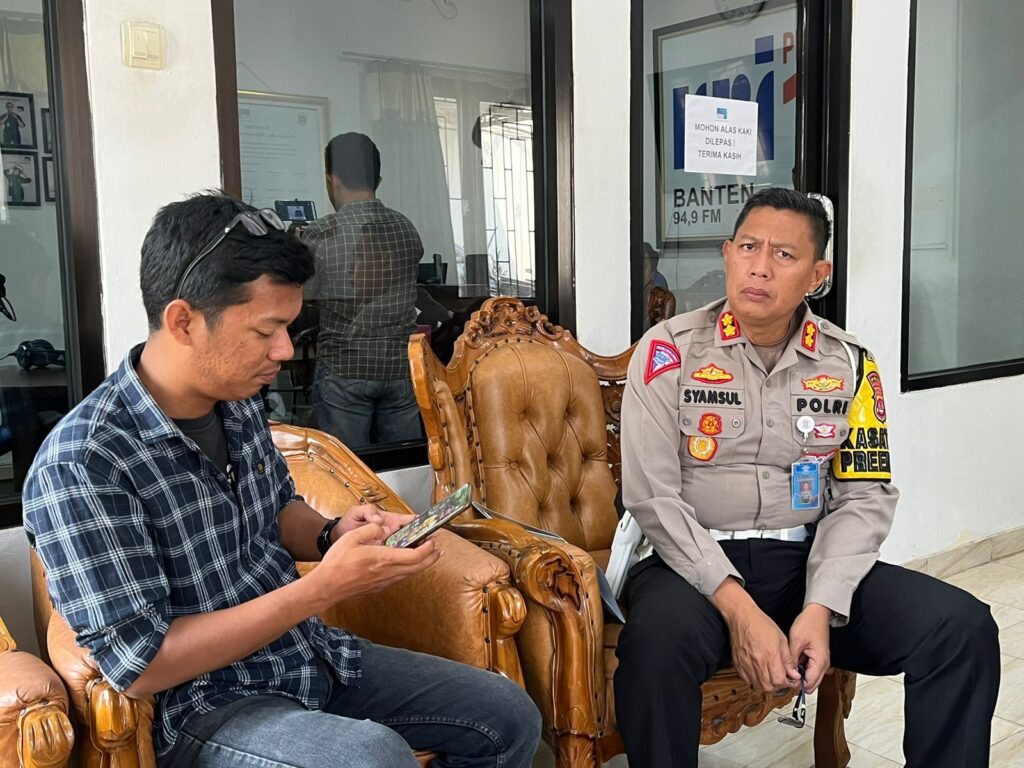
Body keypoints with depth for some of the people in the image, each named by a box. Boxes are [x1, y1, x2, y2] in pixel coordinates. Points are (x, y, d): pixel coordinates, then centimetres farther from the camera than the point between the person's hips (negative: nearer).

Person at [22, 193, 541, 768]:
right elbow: (140, 667, -24)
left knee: (510, 720, 6)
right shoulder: (80, 465, -24)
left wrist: (333, 535, -6)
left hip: (316, 657, 7)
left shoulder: (239, 403, -1)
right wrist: (323, 588, -27)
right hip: (202, 707, -7)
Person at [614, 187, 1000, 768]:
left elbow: (865, 496, 3)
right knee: (658, 641, -35)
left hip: (807, 560, 3)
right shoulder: (671, 351, -5)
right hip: (695, 562, -3)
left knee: (964, 628, -17)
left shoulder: (849, 364, 5)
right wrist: (738, 610, -19)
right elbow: (653, 495, -10)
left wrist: (821, 607, -13)